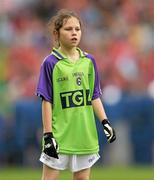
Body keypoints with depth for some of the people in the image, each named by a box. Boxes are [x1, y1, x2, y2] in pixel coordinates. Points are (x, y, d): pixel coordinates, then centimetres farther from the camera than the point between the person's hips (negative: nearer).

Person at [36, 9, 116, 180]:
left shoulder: (89, 61, 6)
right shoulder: (51, 63, -7)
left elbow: (94, 96, 13)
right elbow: (47, 101, -7)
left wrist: (105, 122, 4)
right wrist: (48, 135, -11)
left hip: (85, 133, 4)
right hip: (60, 133, -4)